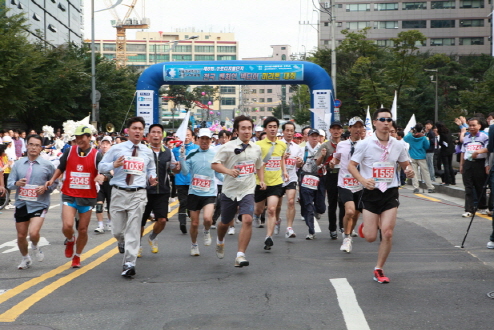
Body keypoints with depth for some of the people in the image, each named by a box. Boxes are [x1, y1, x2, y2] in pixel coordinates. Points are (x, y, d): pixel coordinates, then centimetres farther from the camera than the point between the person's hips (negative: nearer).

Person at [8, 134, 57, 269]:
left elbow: (55, 182, 4)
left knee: (33, 233, -21)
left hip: (39, 205, -3)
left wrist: (46, 188, -15)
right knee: (21, 236, 12)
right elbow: (10, 183, 3)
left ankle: (35, 246, 16)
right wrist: (17, 183, -19)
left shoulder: (47, 165, -4)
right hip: (21, 204, 3)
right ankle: (25, 259, 38)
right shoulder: (18, 164, 3)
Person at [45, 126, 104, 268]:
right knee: (67, 226, -18)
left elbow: (102, 172, -4)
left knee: (83, 230, 7)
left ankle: (77, 257, 30)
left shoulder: (96, 155, -3)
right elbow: (61, 168, 17)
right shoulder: (69, 151, 2)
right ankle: (70, 240, 19)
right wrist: (52, 180, 3)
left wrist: (100, 176, -27)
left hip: (87, 197, 0)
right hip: (69, 196, 0)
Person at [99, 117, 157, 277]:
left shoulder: (148, 152, 11)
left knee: (133, 229, -7)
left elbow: (151, 169, 26)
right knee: (117, 230, 5)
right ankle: (122, 242, 42)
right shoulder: (116, 149, 3)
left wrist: (151, 178, 4)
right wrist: (114, 165, -15)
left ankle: (129, 264, -3)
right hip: (119, 193, 0)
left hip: (138, 194, 0)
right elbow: (101, 166, 5)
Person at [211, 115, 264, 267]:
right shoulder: (228, 147, -6)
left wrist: (261, 180, 8)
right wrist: (228, 171, -25)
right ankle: (220, 242, 49)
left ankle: (240, 255, -16)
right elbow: (214, 164, -8)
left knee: (247, 220, -21)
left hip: (247, 191, 1)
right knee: (225, 222, 14)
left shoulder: (256, 149, 7)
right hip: (229, 191, -1)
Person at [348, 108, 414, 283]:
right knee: (370, 237, -2)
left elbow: (405, 164, 17)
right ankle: (366, 226, 37)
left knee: (387, 233, -7)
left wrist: (409, 171, -8)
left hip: (390, 193, 2)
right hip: (371, 192, -2)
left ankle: (379, 269, 10)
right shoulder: (365, 144, -7)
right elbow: (351, 166, -5)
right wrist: (363, 180, -23)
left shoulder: (398, 145, 3)